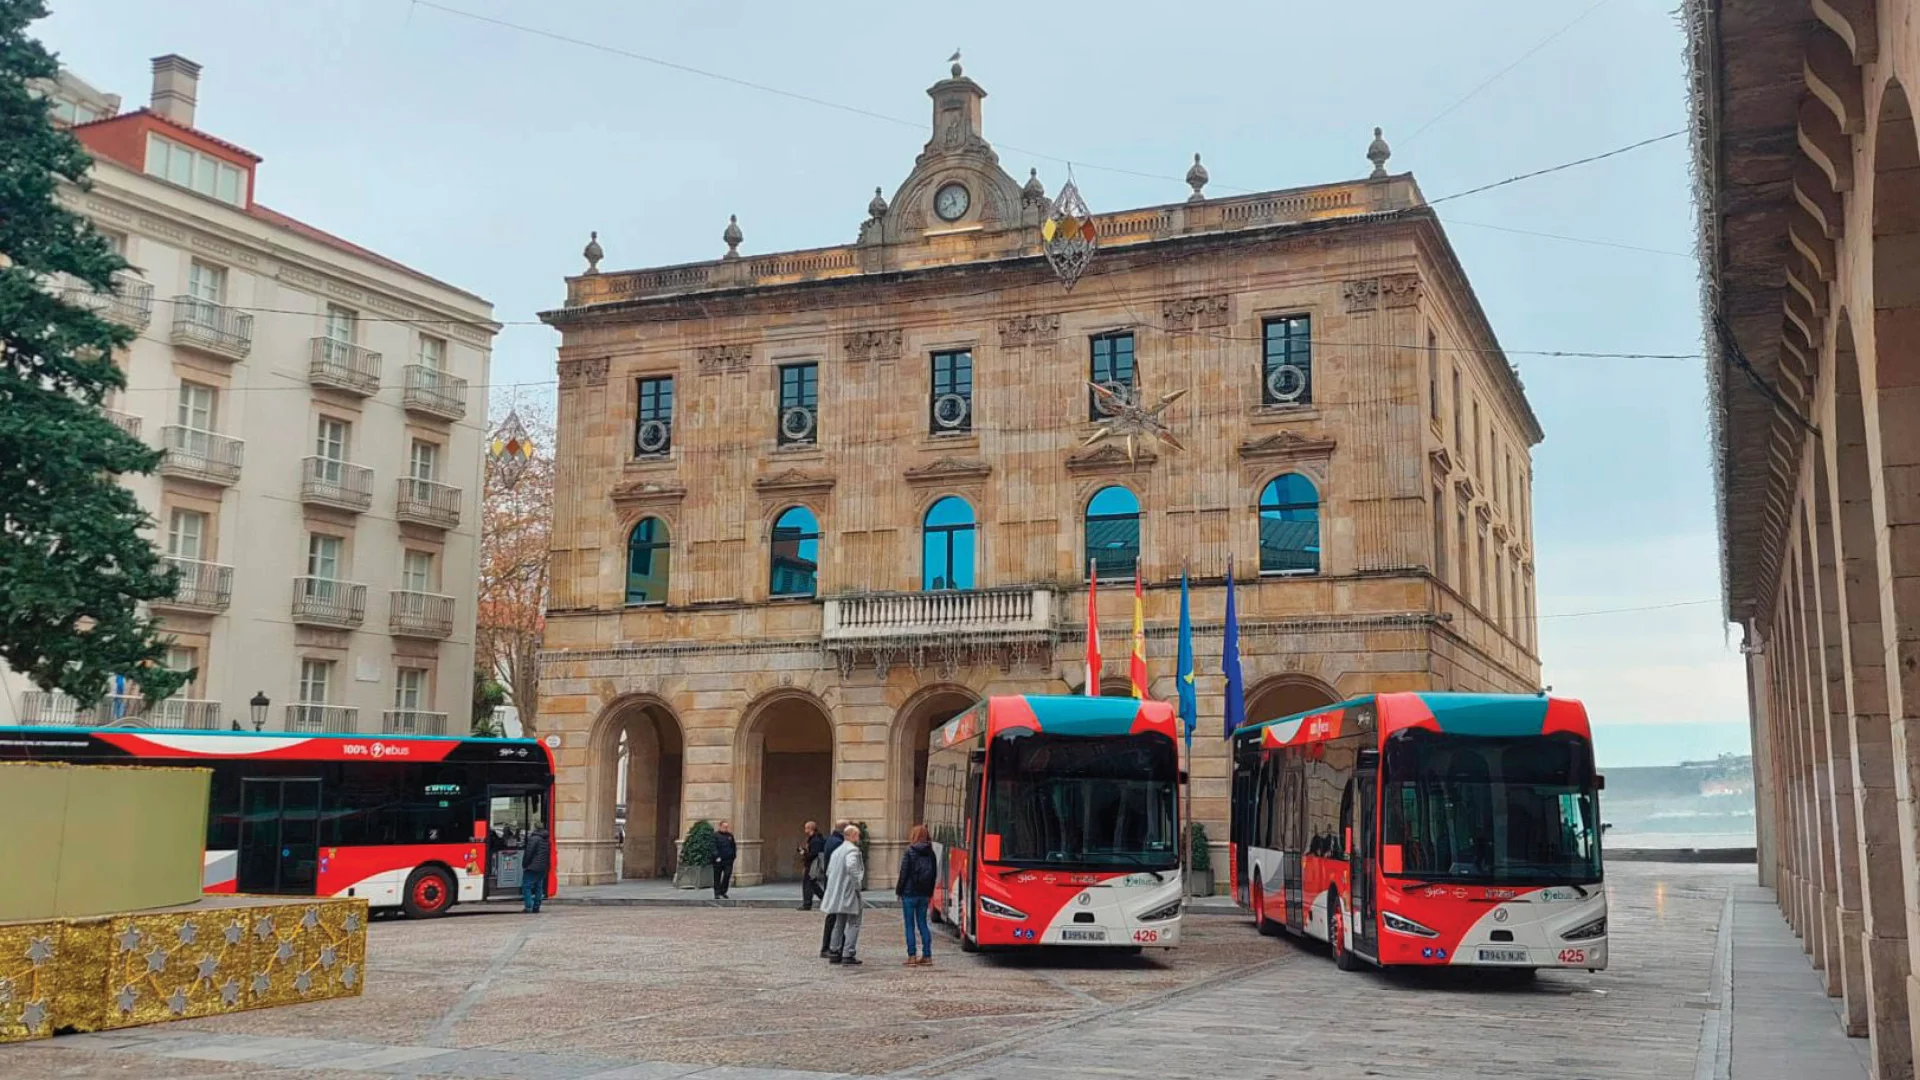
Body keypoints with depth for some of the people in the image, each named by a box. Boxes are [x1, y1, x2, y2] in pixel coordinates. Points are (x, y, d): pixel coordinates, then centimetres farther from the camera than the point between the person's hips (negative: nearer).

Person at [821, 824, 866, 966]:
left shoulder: (837, 850, 15)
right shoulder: (852, 850, -13)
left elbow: (829, 871, 17)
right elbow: (851, 866, -31)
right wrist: (858, 883, -21)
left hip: (837, 894, 9)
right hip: (849, 892, -8)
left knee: (839, 923, 16)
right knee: (853, 924, -2)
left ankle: (834, 952, 17)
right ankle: (848, 954, -6)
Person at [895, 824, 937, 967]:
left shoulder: (909, 852, -11)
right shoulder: (931, 854, 5)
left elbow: (904, 873, -11)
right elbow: (934, 874, 9)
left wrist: (898, 891, 0)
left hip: (910, 892, -5)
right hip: (924, 894, 5)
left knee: (910, 925, 1)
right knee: (922, 923, 12)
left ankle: (912, 956, -2)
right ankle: (927, 955, 10)